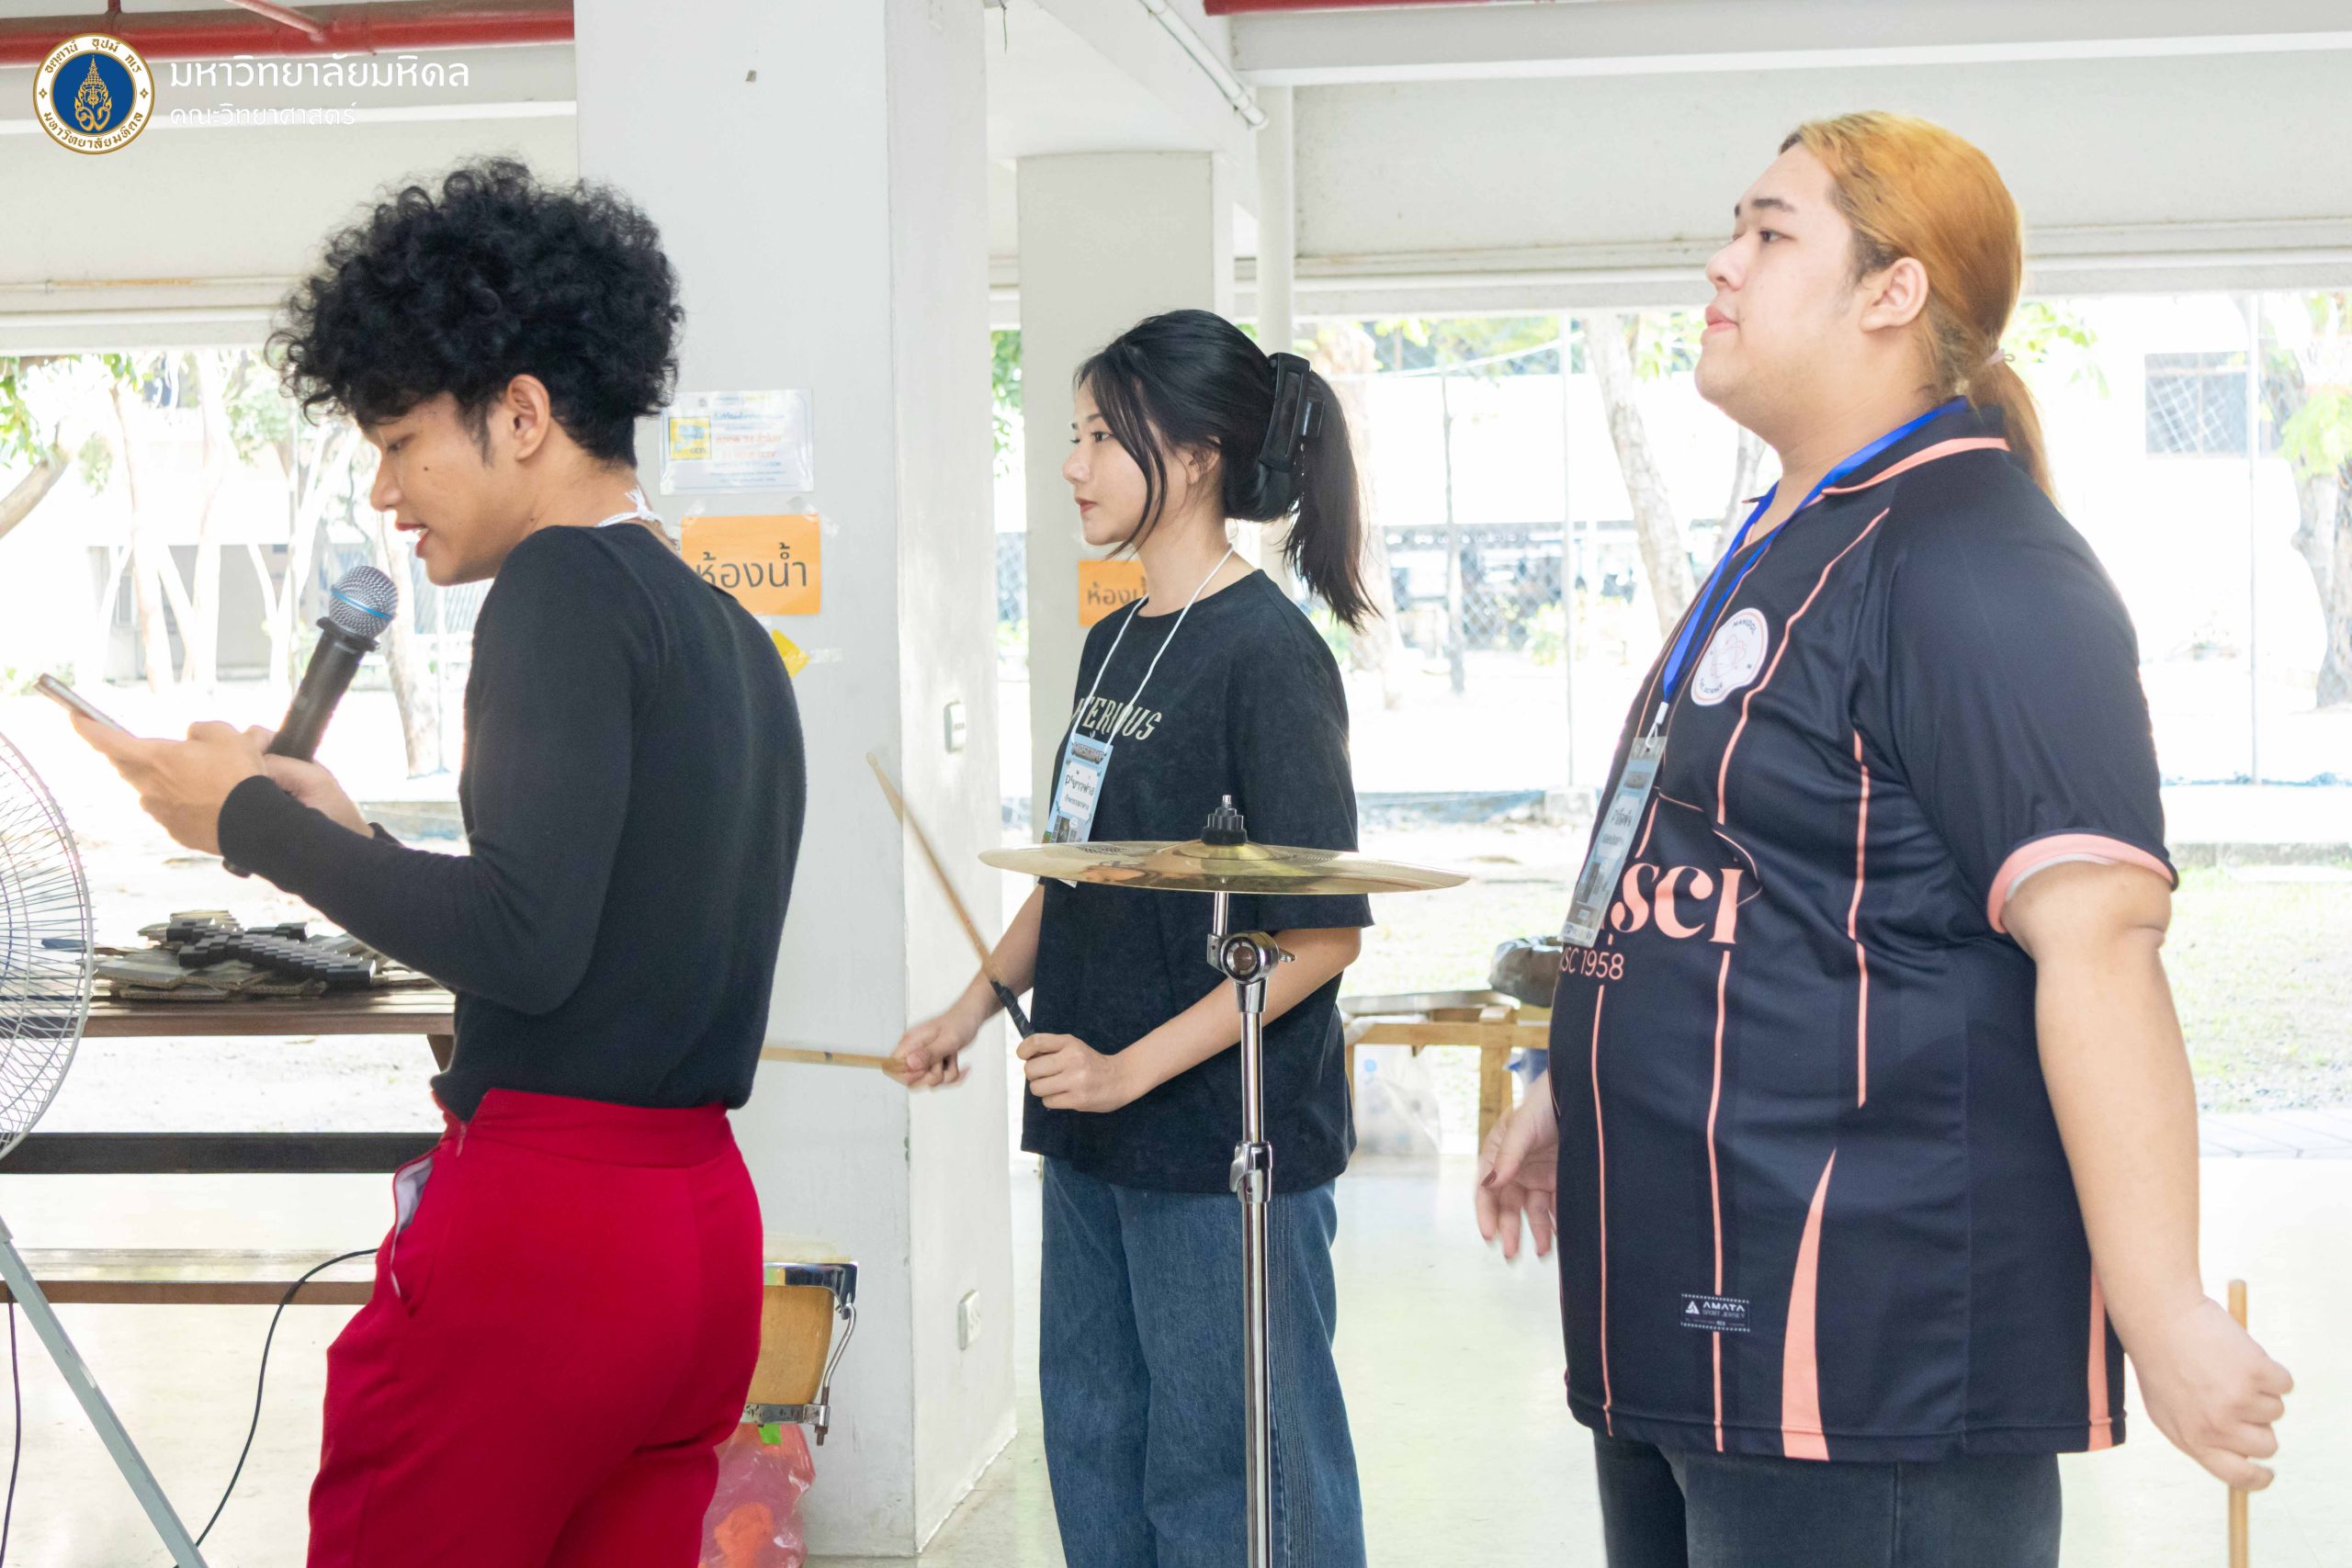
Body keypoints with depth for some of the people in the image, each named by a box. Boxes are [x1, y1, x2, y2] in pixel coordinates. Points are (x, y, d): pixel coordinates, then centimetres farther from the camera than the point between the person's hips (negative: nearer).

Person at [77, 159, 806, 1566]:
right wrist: (350, 841, 21)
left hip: (537, 1217, -9)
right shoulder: (735, 638, 15)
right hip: (706, 1224, 9)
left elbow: (526, 944, -20)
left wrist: (253, 820, -9)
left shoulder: (565, 582, -9)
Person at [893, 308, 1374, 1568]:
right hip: (1093, 1142, 9)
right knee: (1095, 1462, 17)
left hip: (1226, 1150, -9)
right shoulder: (1113, 645, 11)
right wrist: (970, 1012, 12)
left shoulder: (1266, 652, -15)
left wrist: (1137, 1067, -20)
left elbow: (1322, 933, -18)